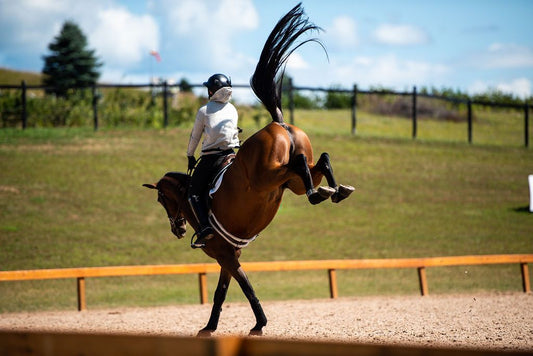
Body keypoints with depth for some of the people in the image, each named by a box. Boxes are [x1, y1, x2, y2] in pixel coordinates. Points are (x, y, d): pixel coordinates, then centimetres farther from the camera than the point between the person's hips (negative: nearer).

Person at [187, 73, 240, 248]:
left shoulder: (204, 110, -1)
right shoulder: (232, 110, 12)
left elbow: (195, 136, 6)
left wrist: (190, 156, 20)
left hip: (210, 158, -5)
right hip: (231, 154, 5)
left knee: (194, 193, 1)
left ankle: (205, 226, -19)